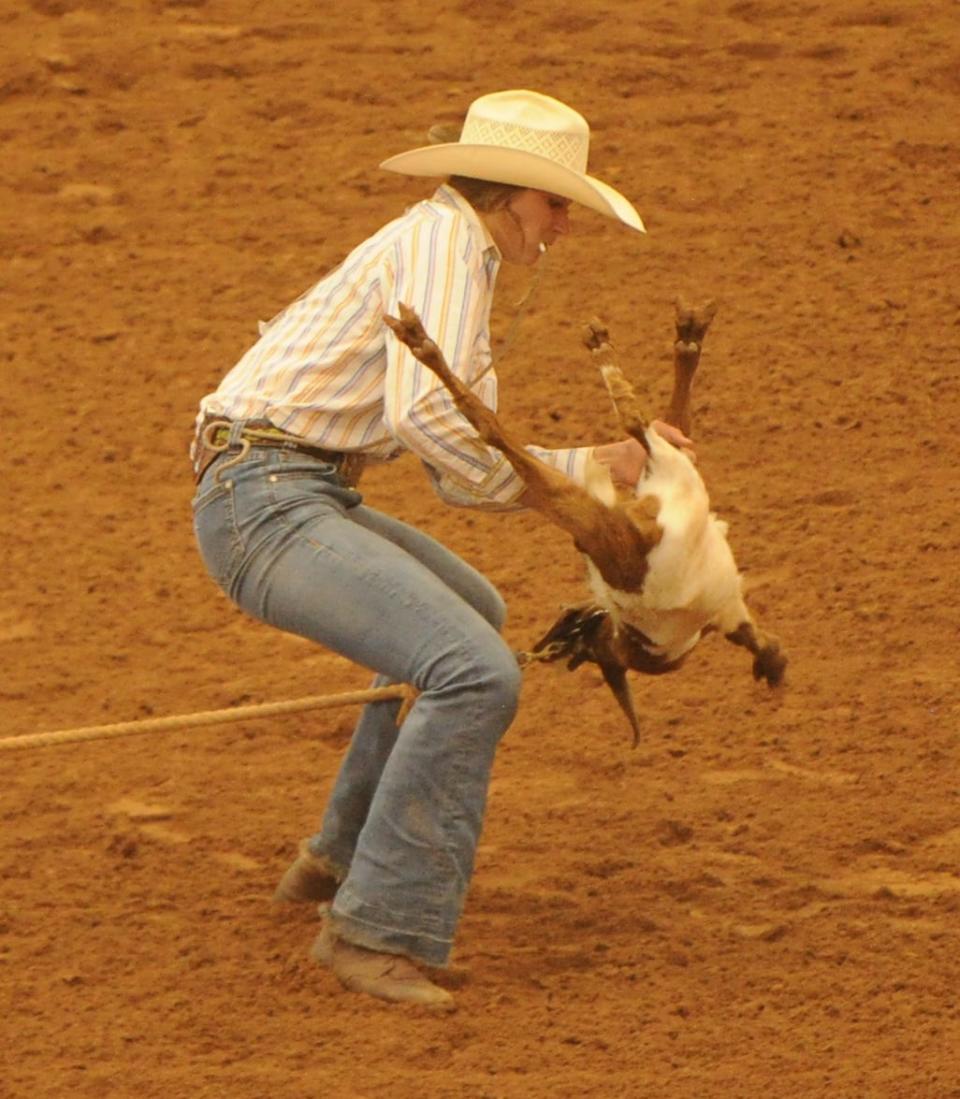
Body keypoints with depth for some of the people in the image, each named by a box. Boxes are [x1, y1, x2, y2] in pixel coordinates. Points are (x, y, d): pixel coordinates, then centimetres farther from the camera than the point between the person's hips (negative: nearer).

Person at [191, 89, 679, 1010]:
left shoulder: (459, 260, 22)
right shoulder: (442, 239, -9)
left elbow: (466, 470, 22)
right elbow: (423, 412, -24)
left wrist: (592, 465, 11)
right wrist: (521, 486, -9)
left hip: (298, 500, 11)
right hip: (266, 505, -11)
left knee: (468, 616, 32)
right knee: (477, 673, -23)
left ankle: (341, 857, 37)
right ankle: (375, 930, -19)